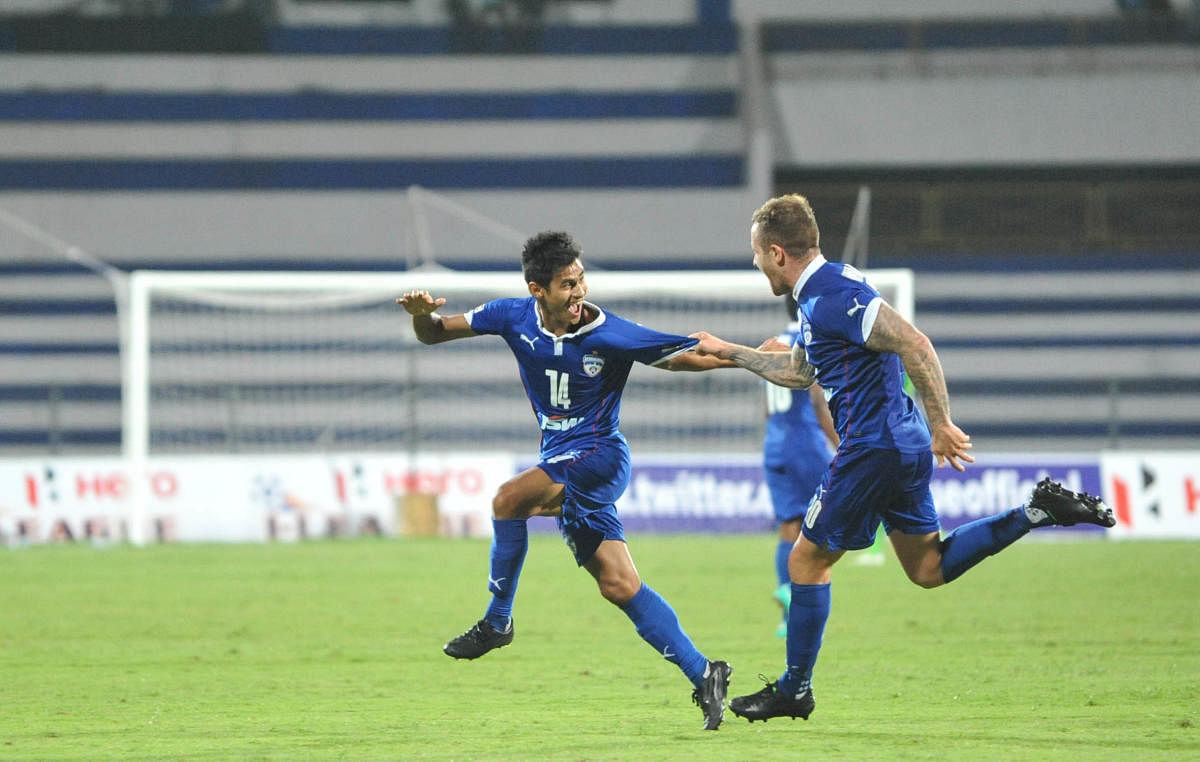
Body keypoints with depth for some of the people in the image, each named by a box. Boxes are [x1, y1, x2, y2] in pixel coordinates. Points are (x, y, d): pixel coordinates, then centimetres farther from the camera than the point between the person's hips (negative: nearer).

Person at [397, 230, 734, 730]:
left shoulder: (612, 335, -14)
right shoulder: (515, 318, -2)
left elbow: (684, 357, -7)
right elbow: (434, 334, 4)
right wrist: (422, 315, -18)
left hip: (599, 456, -6)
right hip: (561, 462, 6)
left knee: (508, 499, -28)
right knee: (618, 584, 0)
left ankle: (497, 622, -12)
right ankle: (702, 674, 4)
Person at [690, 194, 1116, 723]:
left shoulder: (835, 295, -18)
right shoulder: (817, 295, 14)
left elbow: (916, 346, -25)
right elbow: (798, 371, 30)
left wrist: (941, 425, -25)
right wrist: (727, 352, 34)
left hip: (873, 447, -10)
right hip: (902, 445, 10)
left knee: (807, 559, 2)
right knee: (928, 567, 14)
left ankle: (795, 689, 11)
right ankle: (1038, 510, 6)